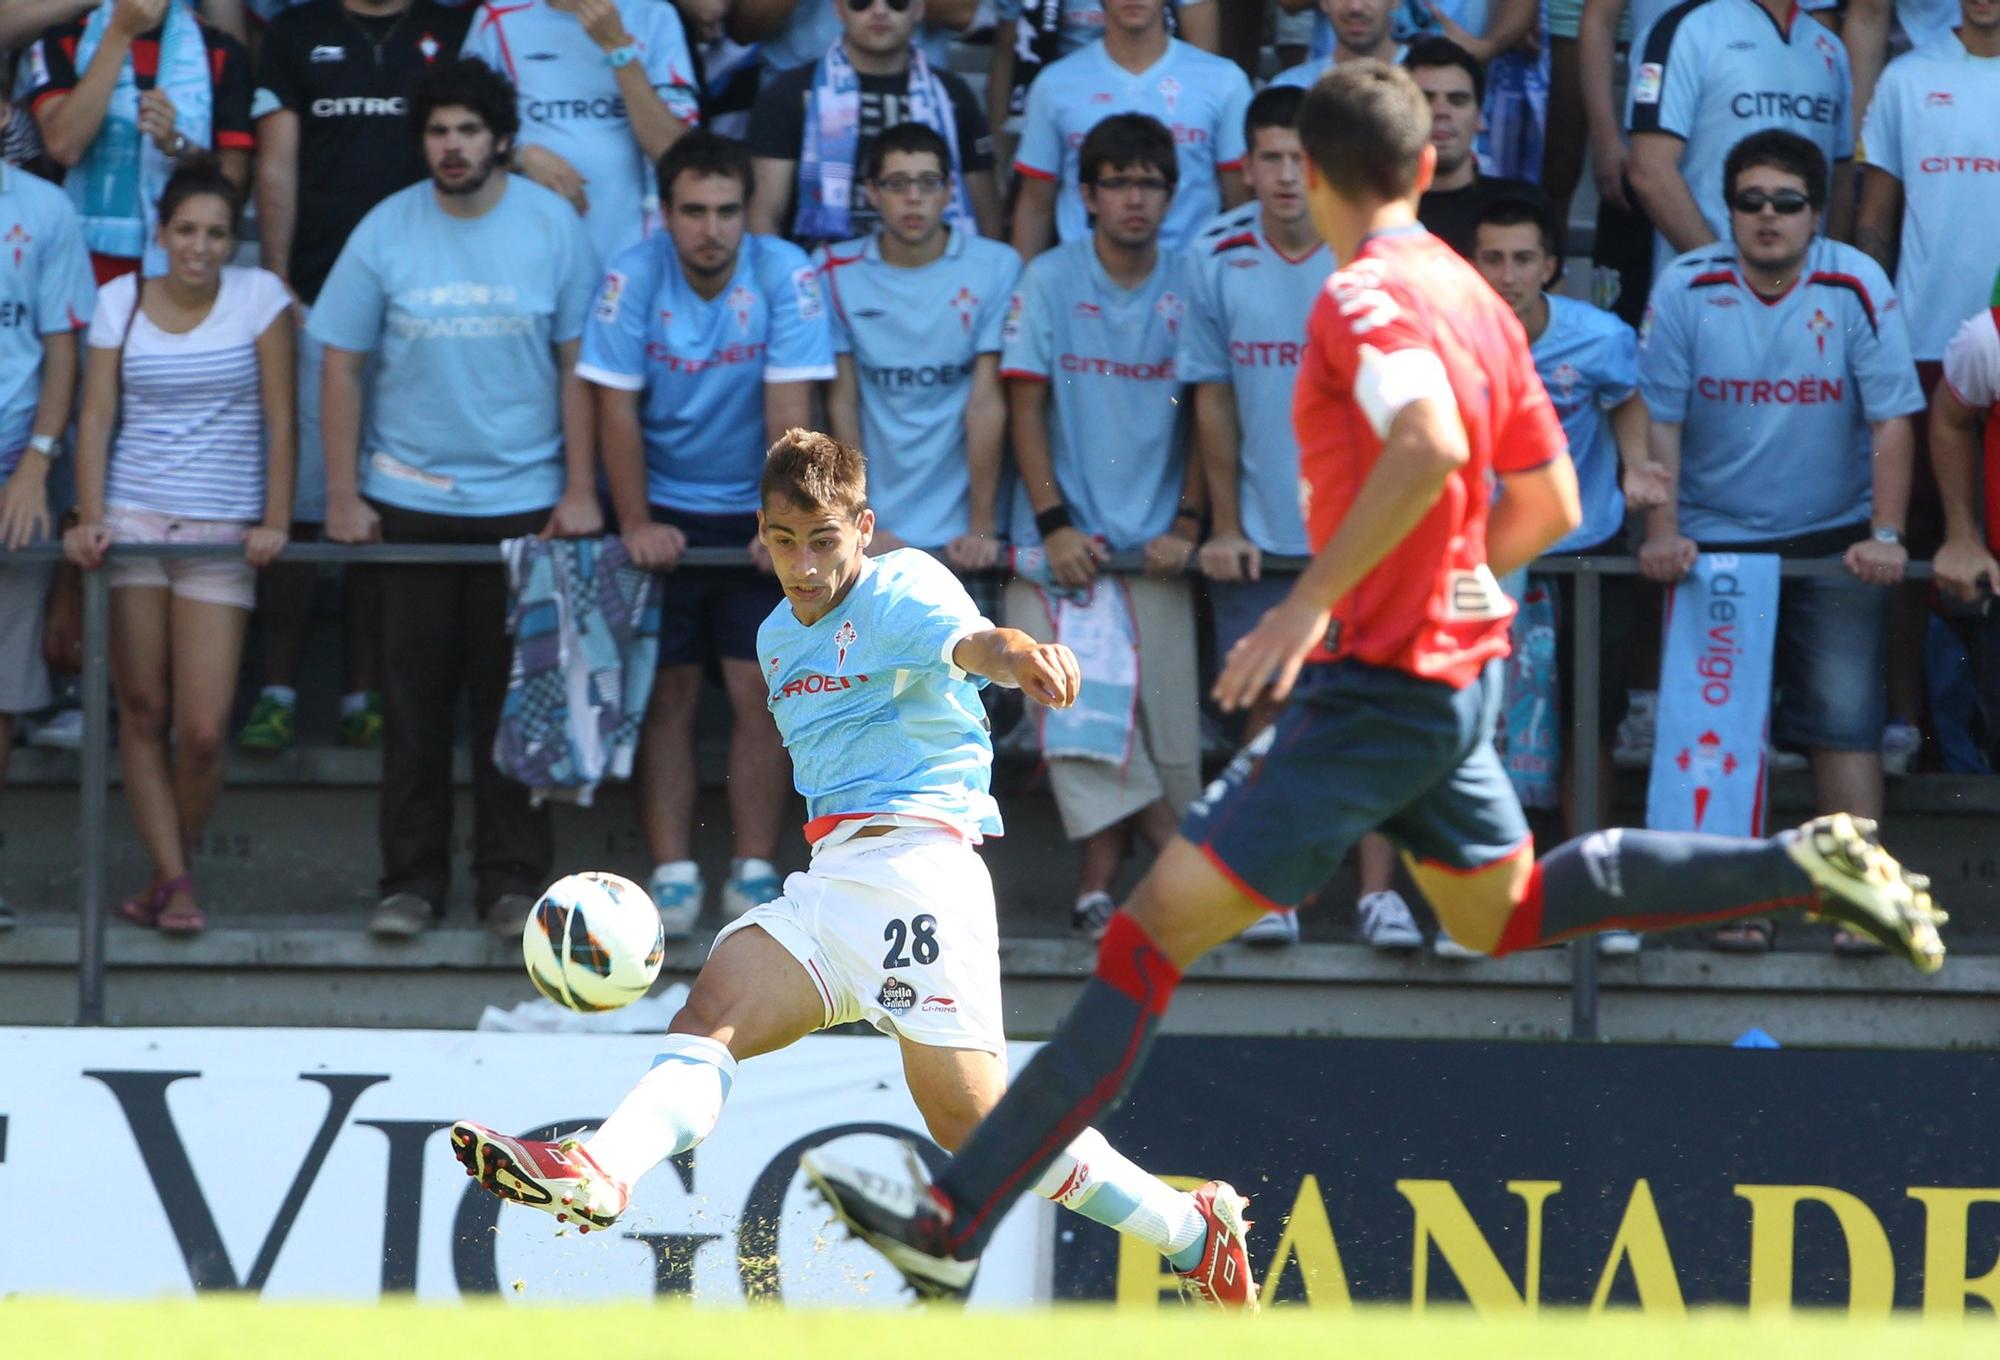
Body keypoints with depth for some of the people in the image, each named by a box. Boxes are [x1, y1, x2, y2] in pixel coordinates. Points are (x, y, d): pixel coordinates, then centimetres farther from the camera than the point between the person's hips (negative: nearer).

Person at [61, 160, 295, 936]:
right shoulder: (122, 302, 4)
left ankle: (167, 879, 11)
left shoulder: (258, 297, 0)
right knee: (143, 713, -1)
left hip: (222, 528, -1)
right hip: (131, 521, 1)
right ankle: (174, 881, 3)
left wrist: (275, 522, -7)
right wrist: (90, 517, -10)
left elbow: (279, 418, -1)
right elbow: (96, 416, 1)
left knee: (202, 729, -7)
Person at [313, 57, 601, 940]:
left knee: (513, 698, 3)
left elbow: (577, 365, 1)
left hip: (523, 499, -1)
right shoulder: (386, 232, -1)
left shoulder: (551, 227, -2)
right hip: (408, 499, 1)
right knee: (414, 700, 3)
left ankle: (512, 882, 9)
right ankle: (411, 882, 10)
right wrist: (342, 497, -2)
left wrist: (580, 489, -4)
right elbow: (341, 366, 3)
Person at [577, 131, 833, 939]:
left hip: (754, 515, 0)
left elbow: (790, 408, -15)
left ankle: (754, 873, -1)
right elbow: (616, 407, -11)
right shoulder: (634, 278, -11)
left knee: (759, 691, -5)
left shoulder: (785, 276, -12)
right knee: (667, 696, -2)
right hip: (663, 514, 0)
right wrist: (635, 524, -15)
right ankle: (672, 874, -1)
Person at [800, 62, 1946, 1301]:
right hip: (1457, 667, 9)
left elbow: (1428, 443, -35)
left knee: (1156, 930, -10)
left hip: (1376, 688, -9)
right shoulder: (1474, 297, 9)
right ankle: (1806, 869, 24)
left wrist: (1313, 601, -33)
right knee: (1505, 910, 33)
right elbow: (1550, 505, 15)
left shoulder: (1366, 297, -16)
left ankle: (956, 1221, -13)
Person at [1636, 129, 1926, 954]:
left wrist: (1884, 535, -15)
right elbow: (1658, 421, -4)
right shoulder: (1686, 290, -5)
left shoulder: (1856, 288, -7)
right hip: (1716, 539, 1)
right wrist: (1661, 531, -13)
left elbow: (1891, 419, -7)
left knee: (1844, 717, -8)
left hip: (1834, 543, -1)